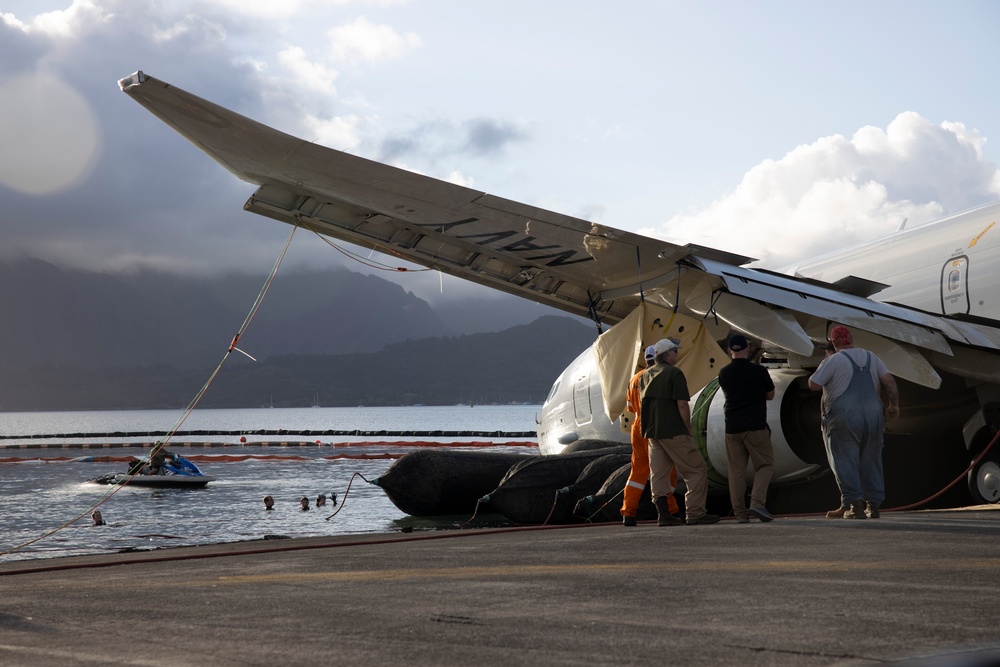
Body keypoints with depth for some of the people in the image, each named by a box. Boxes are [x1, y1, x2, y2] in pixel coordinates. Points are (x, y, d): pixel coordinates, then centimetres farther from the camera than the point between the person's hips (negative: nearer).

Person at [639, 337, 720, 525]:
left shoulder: (645, 376, 14)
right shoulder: (674, 373, -8)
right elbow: (682, 404, -14)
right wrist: (688, 429, -6)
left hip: (652, 432, 8)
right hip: (673, 431, -7)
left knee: (658, 474, 9)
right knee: (696, 470, -1)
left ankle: (663, 515, 5)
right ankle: (694, 513, -6)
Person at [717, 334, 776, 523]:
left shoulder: (724, 373, 5)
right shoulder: (759, 371, -5)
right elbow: (770, 395, 9)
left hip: (732, 428, 3)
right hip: (756, 426, -3)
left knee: (736, 470, 6)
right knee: (765, 464, 5)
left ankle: (740, 513, 4)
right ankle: (757, 503, -12)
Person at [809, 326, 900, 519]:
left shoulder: (833, 361, -5)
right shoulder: (871, 358, 13)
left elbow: (813, 385, -5)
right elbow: (889, 381, 7)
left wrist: (824, 370, 11)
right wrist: (893, 405, 10)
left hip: (844, 418, -5)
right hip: (873, 416, 5)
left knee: (845, 462, -2)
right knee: (871, 461, 10)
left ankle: (854, 504, -10)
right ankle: (873, 505, 11)